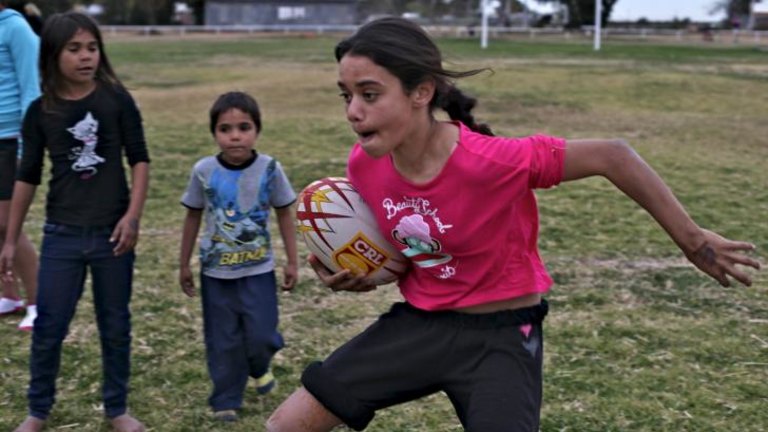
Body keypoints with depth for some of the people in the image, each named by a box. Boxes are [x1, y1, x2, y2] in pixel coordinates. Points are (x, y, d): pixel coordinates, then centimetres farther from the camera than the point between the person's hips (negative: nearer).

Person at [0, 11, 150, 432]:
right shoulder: (40, 111, -2)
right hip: (62, 235, 1)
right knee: (48, 327, 5)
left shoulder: (117, 100, -5)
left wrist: (133, 216, -11)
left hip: (111, 232, 0)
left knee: (115, 326, 10)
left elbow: (139, 160, 0)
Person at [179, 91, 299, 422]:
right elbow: (193, 217, 4)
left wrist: (292, 262, 2)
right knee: (222, 341, 7)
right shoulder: (204, 171, -10)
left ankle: (259, 368, 33)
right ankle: (226, 401, 24)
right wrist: (184, 265, 9)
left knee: (261, 336, -2)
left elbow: (284, 214, 1)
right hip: (216, 273, 1)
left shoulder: (269, 169, -11)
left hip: (258, 271, 0)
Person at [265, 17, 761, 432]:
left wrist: (692, 241, -15)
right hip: (417, 325, 6)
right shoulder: (364, 164, -10)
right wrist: (354, 270, -8)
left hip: (499, 338, -5)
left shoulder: (491, 161, -29)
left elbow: (611, 155, -21)